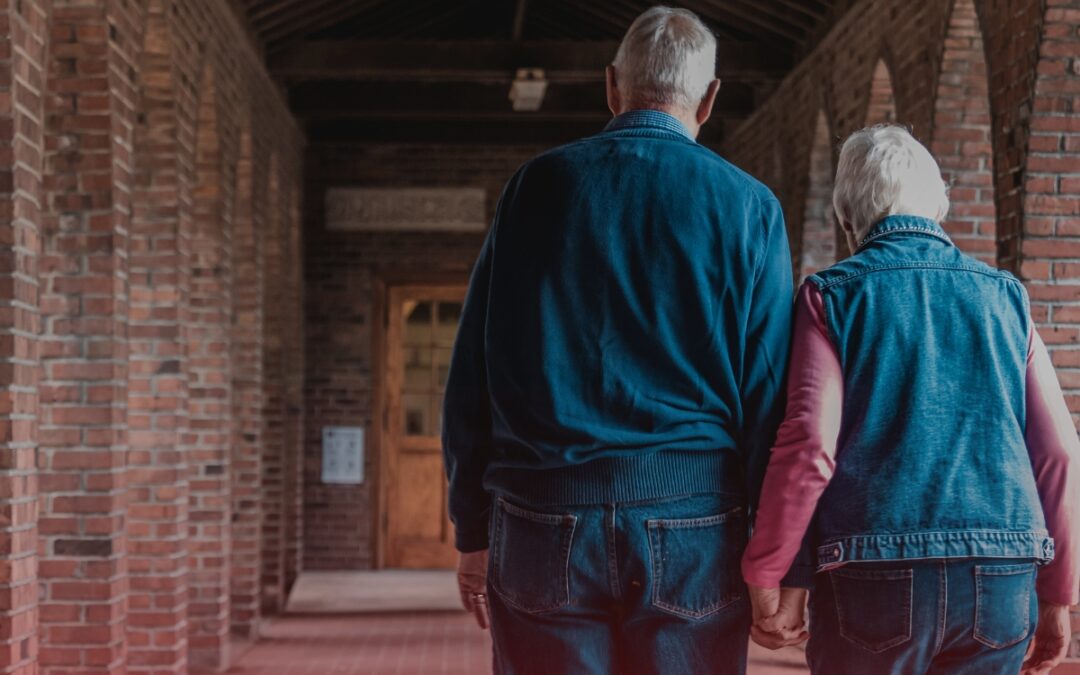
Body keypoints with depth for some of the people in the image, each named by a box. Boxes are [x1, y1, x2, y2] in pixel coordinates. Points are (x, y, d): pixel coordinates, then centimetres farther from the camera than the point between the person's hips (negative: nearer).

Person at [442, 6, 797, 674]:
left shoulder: (535, 185, 6)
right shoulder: (748, 207, 2)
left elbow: (471, 376, 5)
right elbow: (771, 392, -2)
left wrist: (473, 531, 11)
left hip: (542, 528, 1)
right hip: (692, 531, -1)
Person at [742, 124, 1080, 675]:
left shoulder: (832, 296, 2)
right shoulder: (1004, 297, 10)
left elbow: (809, 445, -11)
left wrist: (764, 581, -3)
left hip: (876, 578, -3)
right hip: (1001, 588, 3)